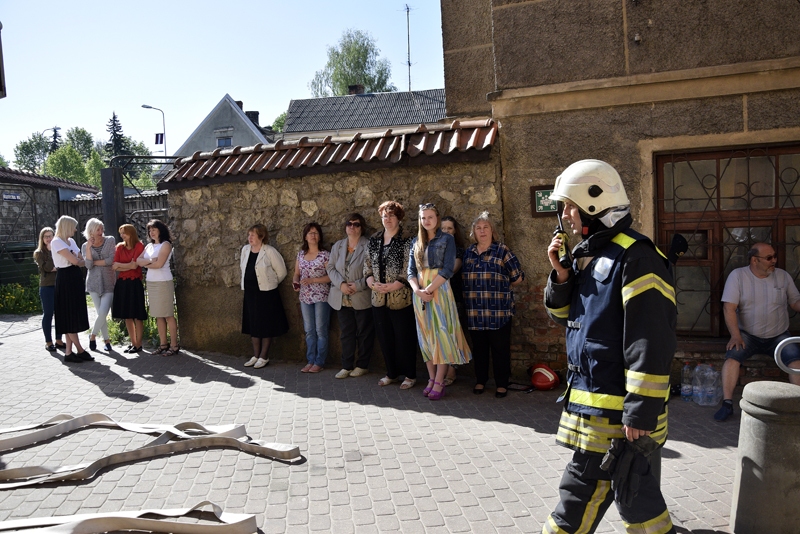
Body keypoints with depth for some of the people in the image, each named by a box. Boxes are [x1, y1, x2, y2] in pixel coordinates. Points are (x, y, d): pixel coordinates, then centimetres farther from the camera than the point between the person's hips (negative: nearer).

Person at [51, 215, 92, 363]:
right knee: (69, 315, -2)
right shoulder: (57, 242, -11)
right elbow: (75, 261, -16)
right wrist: (81, 260, 4)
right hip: (65, 279, -9)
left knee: (75, 315, 7)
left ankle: (69, 351, 11)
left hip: (76, 278, 9)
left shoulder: (71, 241, 15)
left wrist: (78, 259, -7)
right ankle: (80, 350, 3)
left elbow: (81, 260, 12)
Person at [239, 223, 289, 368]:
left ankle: (264, 357, 13)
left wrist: (270, 284, 5)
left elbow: (281, 272, -5)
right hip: (250, 293, 6)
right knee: (252, 325, 12)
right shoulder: (245, 249, 4)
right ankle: (256, 355, 23)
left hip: (266, 294, -6)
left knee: (266, 326, 3)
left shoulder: (270, 252, -13)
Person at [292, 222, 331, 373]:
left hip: (321, 297, -5)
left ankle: (319, 362, 10)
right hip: (305, 297, 5)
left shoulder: (325, 255, -6)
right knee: (309, 331, 10)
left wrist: (312, 280, -17)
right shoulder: (301, 254, 10)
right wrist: (295, 282, -6)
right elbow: (297, 274, 15)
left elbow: (331, 276, -11)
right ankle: (310, 361, 19)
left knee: (320, 330, 1)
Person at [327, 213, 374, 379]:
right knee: (346, 333, 10)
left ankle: (362, 365, 19)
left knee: (364, 333, 7)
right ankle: (347, 366, 19)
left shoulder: (369, 246, -6)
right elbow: (331, 268, 7)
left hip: (362, 298, -4)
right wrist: (341, 284, -10)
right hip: (342, 299, 4)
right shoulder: (337, 246, 11)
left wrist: (358, 285, -18)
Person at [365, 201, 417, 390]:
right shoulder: (373, 241, 11)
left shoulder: (406, 242, -6)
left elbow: (409, 270, -11)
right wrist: (372, 283, -7)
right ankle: (391, 373, 26)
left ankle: (410, 375, 15)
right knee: (385, 337, 12)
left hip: (400, 298, -5)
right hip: (379, 299, 5)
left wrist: (391, 286, -19)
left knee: (404, 337, 1)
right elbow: (367, 267, 11)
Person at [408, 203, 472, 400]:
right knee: (426, 335, 6)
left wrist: (429, 289, -16)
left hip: (439, 291, -4)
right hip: (420, 293, 4)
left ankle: (439, 382, -2)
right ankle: (432, 379, 13)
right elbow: (411, 271, 6)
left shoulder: (447, 239, 0)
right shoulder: (416, 242, 13)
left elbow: (448, 269, -10)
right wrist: (418, 290, -12)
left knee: (441, 334, -5)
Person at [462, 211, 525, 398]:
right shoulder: (468, 253, 12)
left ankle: (502, 384, 14)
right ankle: (480, 381, 25)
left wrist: (502, 287, 4)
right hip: (475, 311, 4)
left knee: (500, 348, 2)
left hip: (498, 310, -4)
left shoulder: (502, 250, -2)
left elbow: (518, 277, -1)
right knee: (479, 347, 12)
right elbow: (464, 277, 21)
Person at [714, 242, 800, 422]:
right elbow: (729, 308, -11)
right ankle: (727, 403, -25)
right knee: (732, 355, -27)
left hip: (778, 336, 2)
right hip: (748, 335, -2)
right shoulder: (737, 275, -6)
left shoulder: (783, 276, 4)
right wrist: (736, 336, -21)